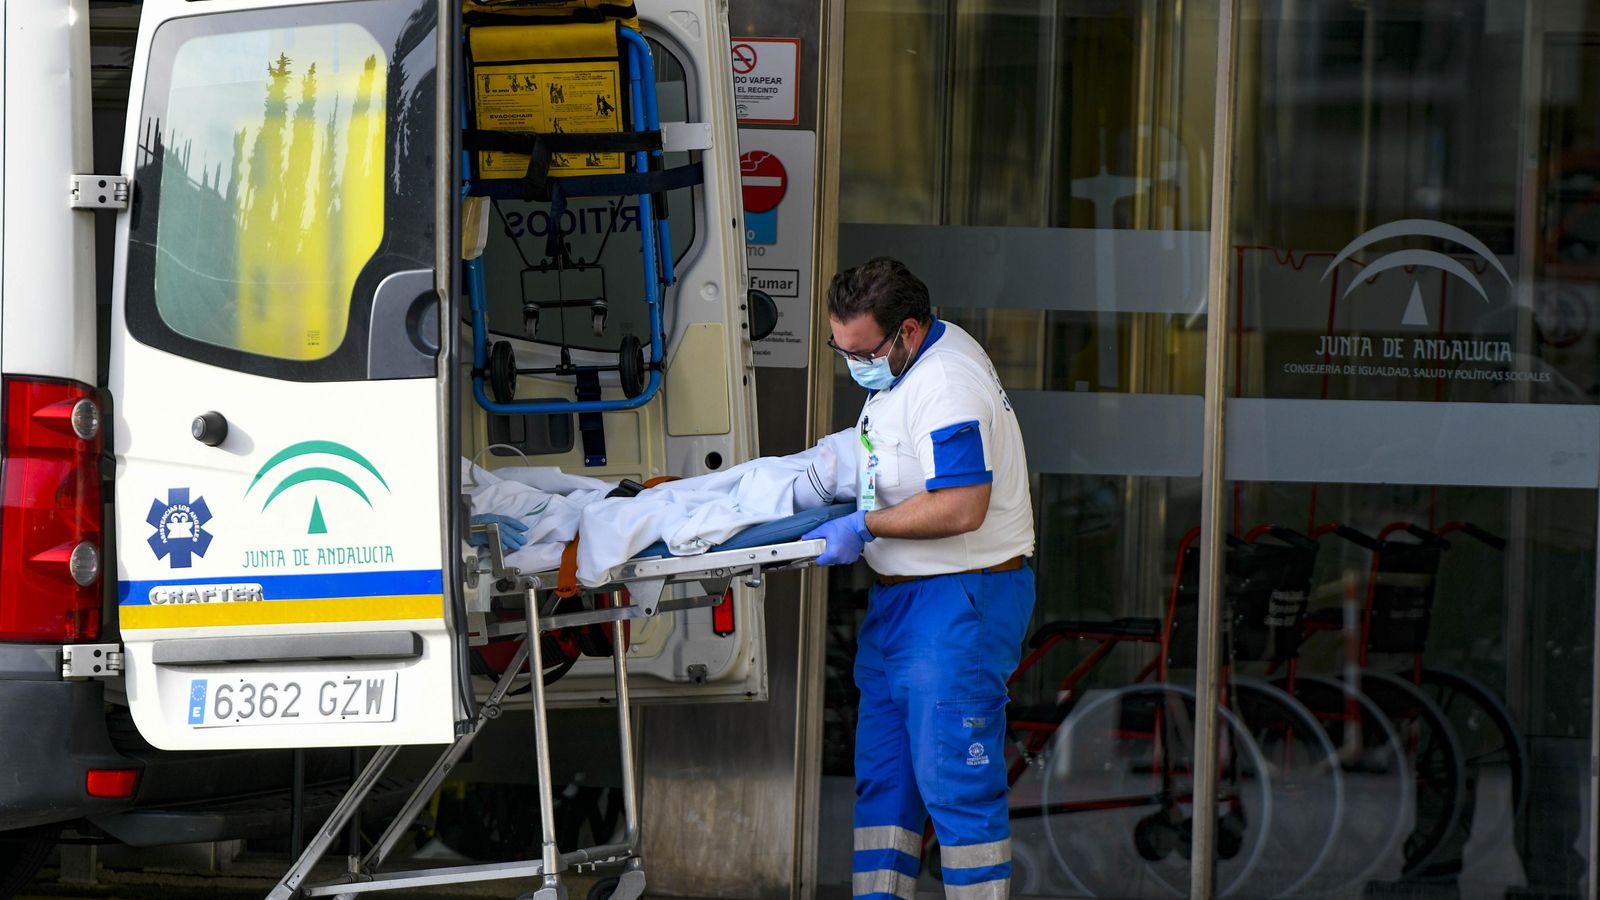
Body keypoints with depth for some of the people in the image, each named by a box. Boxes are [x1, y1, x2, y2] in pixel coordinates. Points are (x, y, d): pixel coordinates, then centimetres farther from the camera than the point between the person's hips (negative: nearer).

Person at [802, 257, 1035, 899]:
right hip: (899, 600, 11)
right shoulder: (905, 362, 10)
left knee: (955, 781, -8)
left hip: (958, 607, -11)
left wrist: (863, 527, -20)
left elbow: (961, 508, -29)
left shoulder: (946, 386, -22)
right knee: (882, 772, 13)